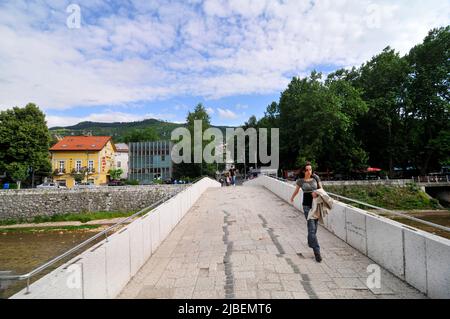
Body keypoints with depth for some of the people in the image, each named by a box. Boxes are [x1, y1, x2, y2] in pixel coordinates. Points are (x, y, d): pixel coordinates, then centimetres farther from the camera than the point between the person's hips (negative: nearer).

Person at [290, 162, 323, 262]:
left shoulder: (316, 178, 1)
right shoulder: (300, 181, -2)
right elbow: (296, 190, 17)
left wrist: (317, 193, -16)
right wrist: (292, 198, 34)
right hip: (307, 206, -3)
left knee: (314, 227, 15)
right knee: (312, 228, -9)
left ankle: (310, 242, 41)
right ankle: (317, 252, -3)